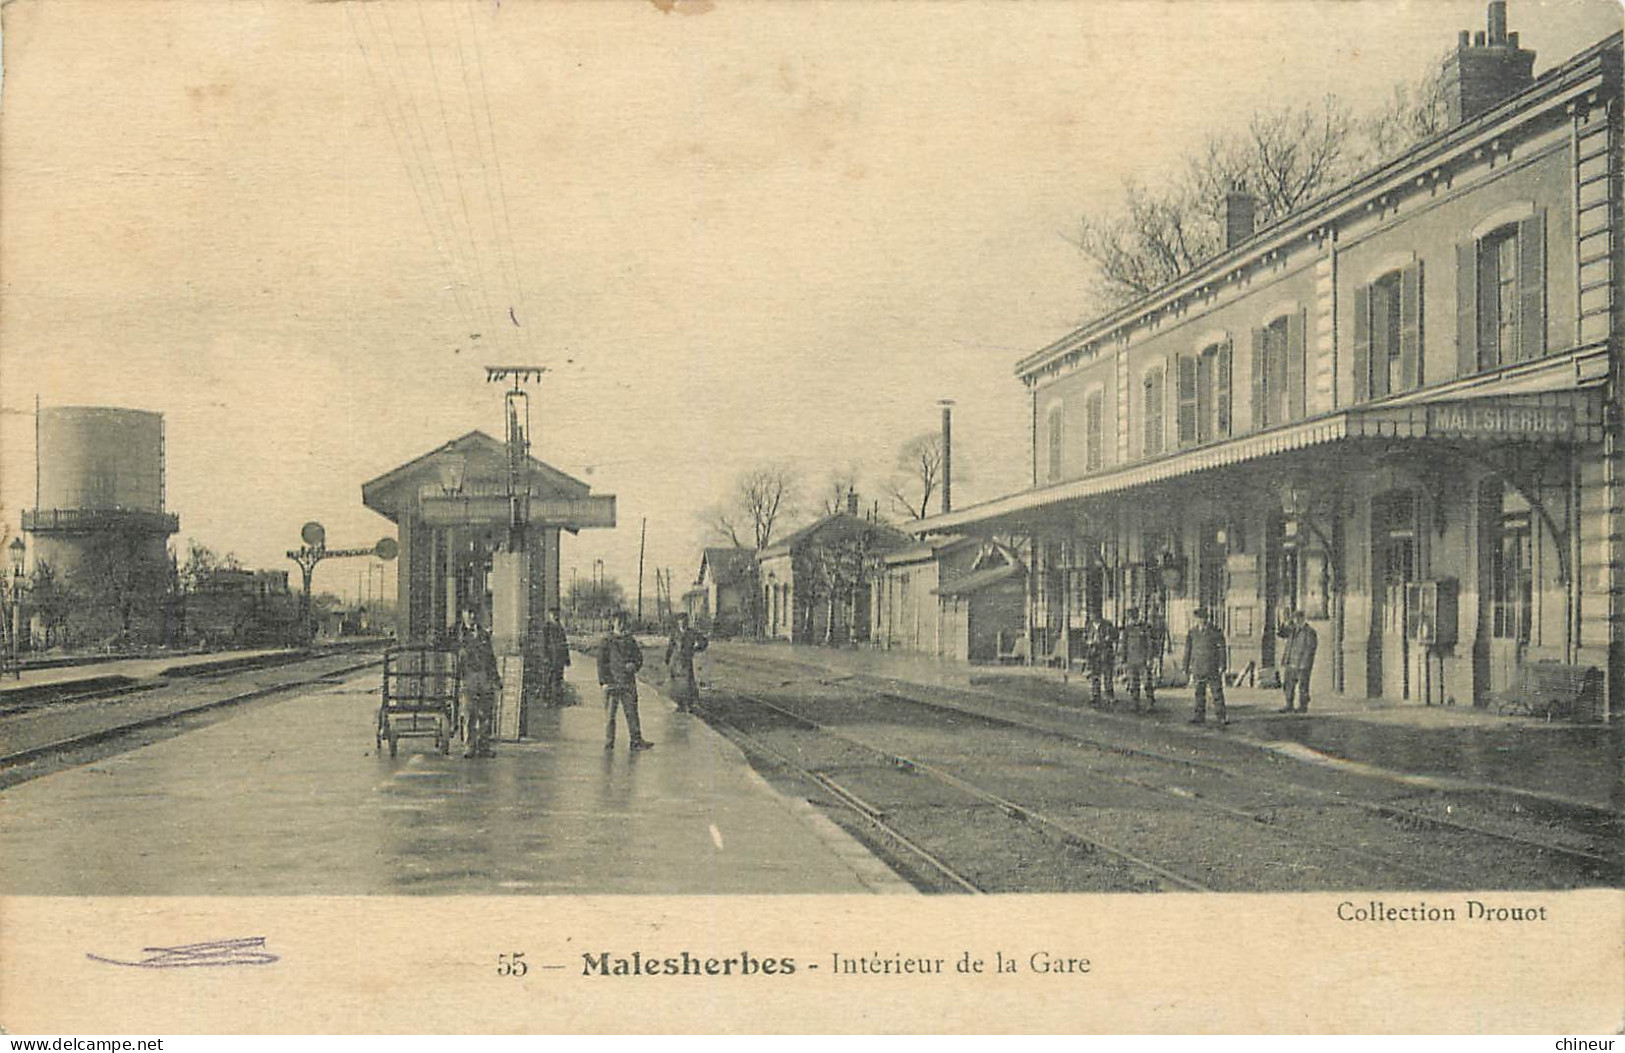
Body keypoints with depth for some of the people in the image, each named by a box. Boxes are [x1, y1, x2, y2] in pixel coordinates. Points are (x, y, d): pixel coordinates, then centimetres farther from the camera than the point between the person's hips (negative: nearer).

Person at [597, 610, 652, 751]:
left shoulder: (630, 640, 11)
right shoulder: (607, 642, 1)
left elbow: (639, 657, 15)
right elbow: (602, 662, -1)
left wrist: (634, 665, -7)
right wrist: (604, 681, -9)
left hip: (628, 681, 3)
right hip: (612, 681, -3)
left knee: (632, 711, 1)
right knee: (610, 714, 1)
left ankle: (636, 740, 2)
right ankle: (609, 742, 8)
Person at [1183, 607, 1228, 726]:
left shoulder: (1216, 631, -3)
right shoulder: (1192, 632, 5)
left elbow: (1221, 649, -4)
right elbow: (1188, 650, 11)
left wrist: (1222, 666, -11)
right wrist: (1186, 667, 12)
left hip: (1213, 667, -3)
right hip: (1198, 667, 3)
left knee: (1217, 692, -6)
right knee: (1199, 693, 8)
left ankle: (1221, 718, -5)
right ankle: (1200, 716, 15)